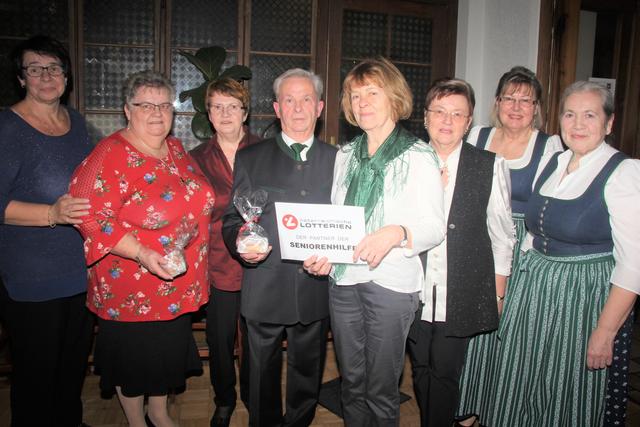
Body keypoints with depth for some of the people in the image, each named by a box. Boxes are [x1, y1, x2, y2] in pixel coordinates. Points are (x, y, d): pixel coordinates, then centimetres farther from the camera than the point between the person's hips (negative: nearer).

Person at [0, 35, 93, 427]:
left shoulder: (76, 120, 7)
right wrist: (53, 213, -29)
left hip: (82, 270, 7)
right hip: (32, 278, -6)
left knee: (76, 361, 22)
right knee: (37, 370, 8)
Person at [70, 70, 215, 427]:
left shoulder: (176, 149, 4)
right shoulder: (110, 156, -17)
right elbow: (93, 219, -22)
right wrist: (143, 255, -31)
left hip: (179, 286, 6)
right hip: (133, 291, -6)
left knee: (169, 355, 22)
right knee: (134, 360, 15)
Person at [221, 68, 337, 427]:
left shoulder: (337, 160, 6)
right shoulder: (250, 159, 4)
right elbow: (231, 219, 3)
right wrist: (240, 243, -17)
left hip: (315, 289, 1)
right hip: (264, 291, -1)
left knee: (307, 373, 17)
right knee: (263, 375, 13)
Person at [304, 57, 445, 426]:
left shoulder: (419, 156, -4)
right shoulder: (346, 155, 13)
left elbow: (436, 226, -8)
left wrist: (397, 233, -27)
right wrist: (325, 252, -1)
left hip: (391, 282, -5)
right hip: (343, 278, 5)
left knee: (381, 389, 6)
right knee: (351, 382, 16)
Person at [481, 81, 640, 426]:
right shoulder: (554, 163, 7)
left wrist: (605, 332, -18)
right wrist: (521, 284, 11)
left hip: (586, 294, -6)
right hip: (533, 289, 6)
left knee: (568, 397, 10)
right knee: (519, 388, 15)